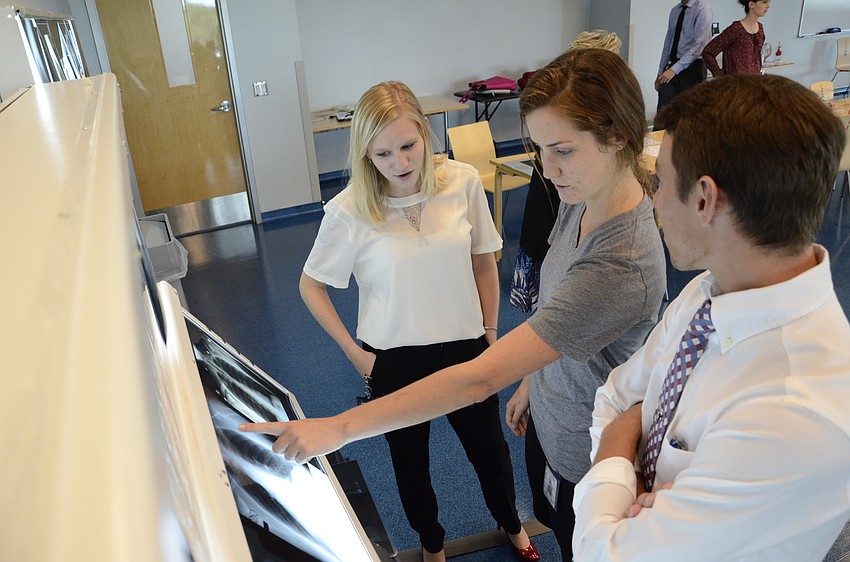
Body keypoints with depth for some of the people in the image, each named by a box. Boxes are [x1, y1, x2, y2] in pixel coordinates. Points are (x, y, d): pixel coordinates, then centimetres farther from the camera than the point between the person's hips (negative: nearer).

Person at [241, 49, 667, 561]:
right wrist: (532, 379, 15)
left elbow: (481, 378, -40)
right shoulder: (583, 201, -10)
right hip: (547, 420, 7)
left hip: (584, 456, -7)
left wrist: (339, 428, -36)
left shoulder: (624, 263, -39)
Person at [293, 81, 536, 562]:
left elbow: (484, 263, -1)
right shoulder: (349, 211, -18)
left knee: (489, 446, 22)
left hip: (464, 345, 1)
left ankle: (511, 522, 57)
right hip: (395, 359, -1)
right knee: (410, 458, 21)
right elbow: (312, 286, -5)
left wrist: (490, 333, 4)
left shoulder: (463, 183, -14)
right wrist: (354, 352, -8)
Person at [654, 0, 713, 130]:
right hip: (673, 67, 6)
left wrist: (674, 69, -23)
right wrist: (660, 72, 12)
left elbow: (699, 45, -18)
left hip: (693, 67, -6)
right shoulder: (675, 10, 11)